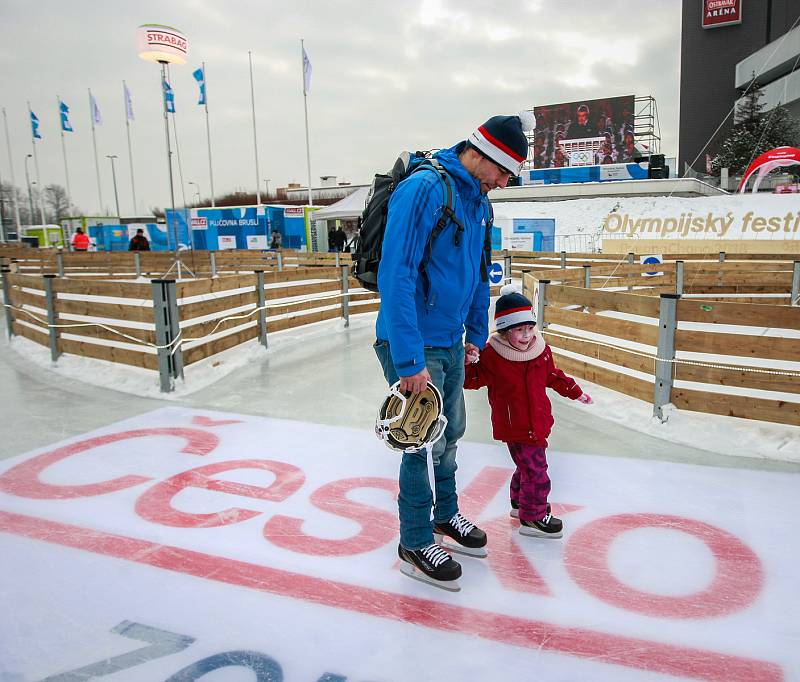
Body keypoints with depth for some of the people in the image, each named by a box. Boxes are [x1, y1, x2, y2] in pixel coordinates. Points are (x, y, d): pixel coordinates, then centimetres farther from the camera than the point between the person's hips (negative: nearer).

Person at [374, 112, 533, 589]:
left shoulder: (478, 200, 8)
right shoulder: (424, 188, -20)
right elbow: (396, 276, -26)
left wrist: (476, 335, 18)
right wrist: (409, 360, -27)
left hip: (452, 342, 9)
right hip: (415, 346, -8)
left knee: (450, 433, 20)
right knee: (425, 442, 1)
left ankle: (446, 514, 42)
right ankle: (415, 542, 22)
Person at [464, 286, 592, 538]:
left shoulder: (542, 349, 0)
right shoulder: (491, 355, -19)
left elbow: (553, 376, 16)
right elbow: (473, 380, -13)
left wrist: (574, 391, 22)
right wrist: (468, 364, -32)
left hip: (538, 422, 7)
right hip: (514, 427, -7)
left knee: (527, 466, 24)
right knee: (536, 472, -7)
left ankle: (520, 502, 47)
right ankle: (532, 517, 11)